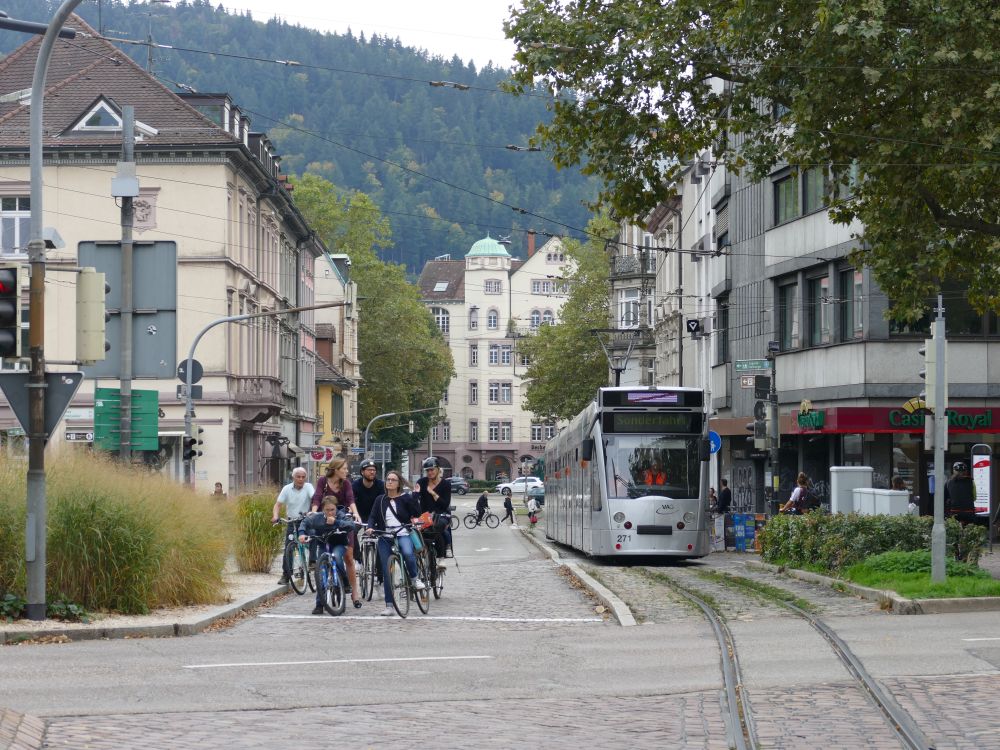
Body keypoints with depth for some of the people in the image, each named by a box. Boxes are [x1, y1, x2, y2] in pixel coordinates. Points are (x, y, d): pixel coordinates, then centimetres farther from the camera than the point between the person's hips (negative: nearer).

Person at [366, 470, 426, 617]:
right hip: (385, 537, 3)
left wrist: (414, 496, -17)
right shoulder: (380, 500, 12)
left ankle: (415, 577, -8)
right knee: (386, 571, 0)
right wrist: (370, 527, -12)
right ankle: (389, 605, 5)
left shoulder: (405, 498, 3)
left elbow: (417, 512, -6)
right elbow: (373, 516, 7)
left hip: (402, 534, -3)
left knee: (408, 553, -36)